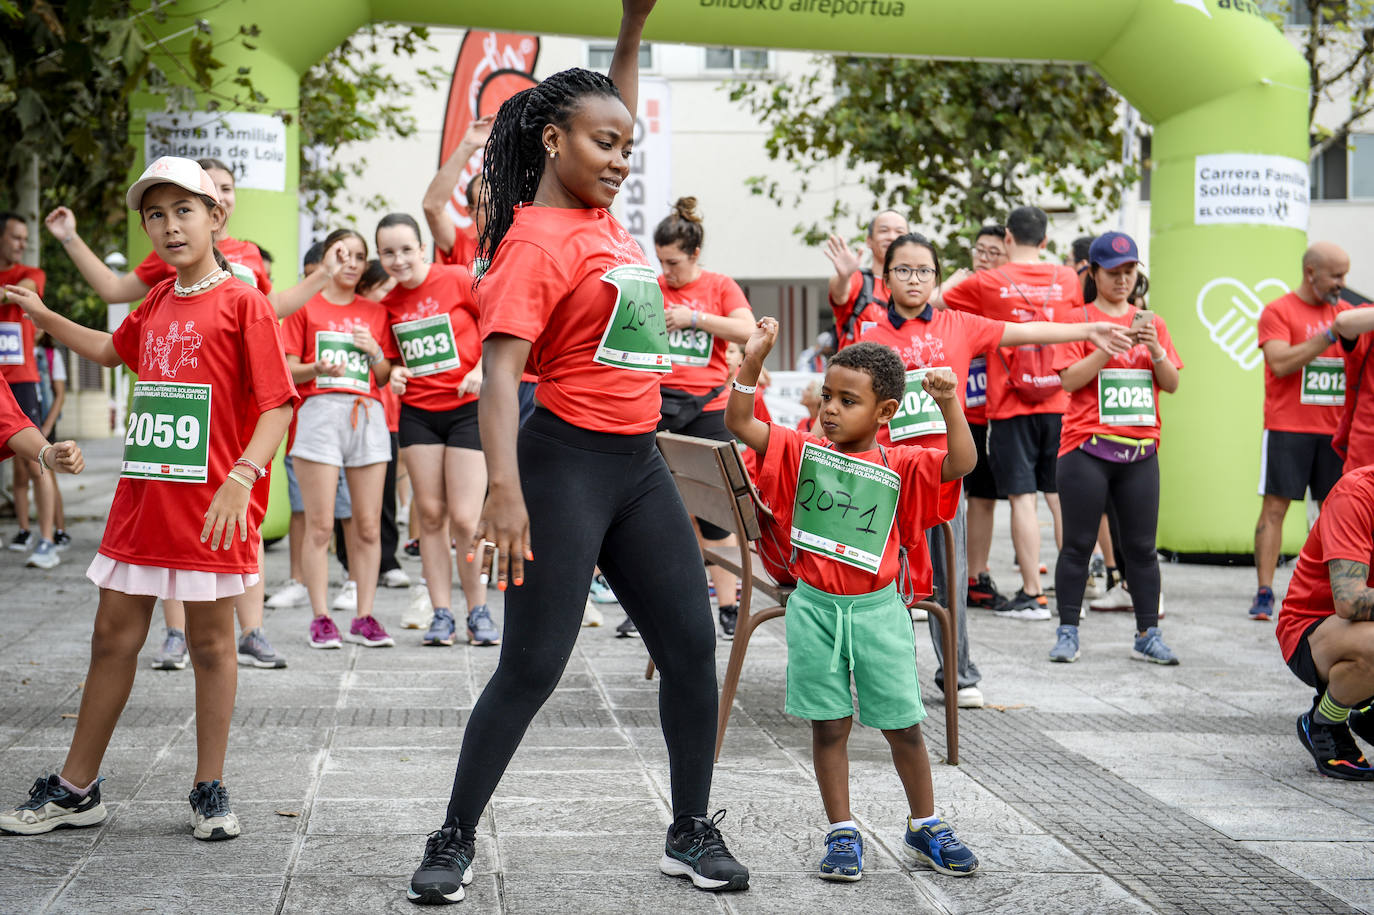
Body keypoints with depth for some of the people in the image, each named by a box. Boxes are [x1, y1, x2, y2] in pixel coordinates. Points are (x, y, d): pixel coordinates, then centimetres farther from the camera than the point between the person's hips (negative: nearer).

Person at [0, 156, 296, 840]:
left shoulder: (242, 302, -8)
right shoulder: (155, 305, 12)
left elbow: (278, 403, -14)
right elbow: (113, 350, 34)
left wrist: (242, 478, -25)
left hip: (210, 507, -6)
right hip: (141, 501, 6)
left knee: (210, 642, 5)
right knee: (113, 637, 11)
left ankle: (210, 791, 18)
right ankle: (75, 789, 22)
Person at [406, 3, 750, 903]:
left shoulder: (602, 216, 9)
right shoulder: (536, 240, -13)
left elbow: (614, 118, 28)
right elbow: (500, 367, -23)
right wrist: (506, 491, -33)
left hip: (640, 463, 8)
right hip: (566, 462, -8)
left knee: (692, 644, 8)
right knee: (532, 667, -4)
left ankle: (693, 833, 19)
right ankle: (454, 841, 10)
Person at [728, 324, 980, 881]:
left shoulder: (901, 466, -2)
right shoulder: (801, 451, 3)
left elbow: (961, 464, -15)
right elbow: (739, 422, -5)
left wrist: (950, 406, -27)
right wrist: (752, 363, -17)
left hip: (876, 610, -1)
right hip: (815, 608, 1)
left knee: (903, 725, 7)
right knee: (829, 727, 5)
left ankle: (925, 830, 24)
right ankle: (842, 835, 16)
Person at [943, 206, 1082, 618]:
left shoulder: (987, 283, -4)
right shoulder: (1067, 279, 5)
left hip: (1010, 407, -3)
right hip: (1059, 404, 3)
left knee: (1023, 498, -1)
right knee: (1061, 498, 9)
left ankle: (1032, 595, 0)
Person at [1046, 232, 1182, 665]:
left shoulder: (1152, 322, 14)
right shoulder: (1078, 319, 2)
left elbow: (1171, 384, 9)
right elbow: (1070, 379, -10)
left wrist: (1154, 348, -9)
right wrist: (1114, 343, -16)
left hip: (1141, 449, 3)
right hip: (1087, 447, -3)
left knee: (1141, 545, 4)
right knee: (1078, 544, 0)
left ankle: (1148, 635, 10)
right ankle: (1067, 633, 7)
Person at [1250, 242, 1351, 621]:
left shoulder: (1344, 311, 13)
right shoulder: (1278, 311, -1)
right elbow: (1280, 363, -15)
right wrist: (1330, 335, -17)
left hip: (1335, 429, 5)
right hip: (1288, 428, -5)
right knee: (1275, 506, -5)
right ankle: (1264, 593, -4)